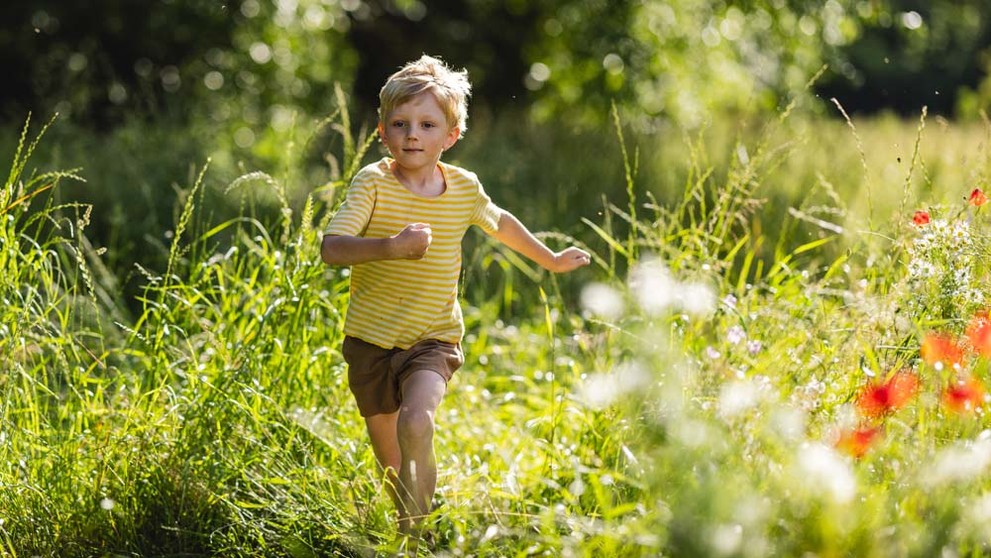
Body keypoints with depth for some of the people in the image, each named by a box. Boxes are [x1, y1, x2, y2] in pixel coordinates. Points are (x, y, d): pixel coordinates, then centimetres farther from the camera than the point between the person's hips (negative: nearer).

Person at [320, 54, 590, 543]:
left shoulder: (464, 188, -2)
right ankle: (406, 522, 37)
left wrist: (550, 259, 32)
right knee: (391, 465, 12)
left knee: (416, 422, -29)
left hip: (433, 339, 0)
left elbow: (499, 223, 21)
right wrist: (389, 246, -41)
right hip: (371, 339, 0)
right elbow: (331, 249, -24)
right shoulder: (373, 182, -12)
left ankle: (419, 527, -16)